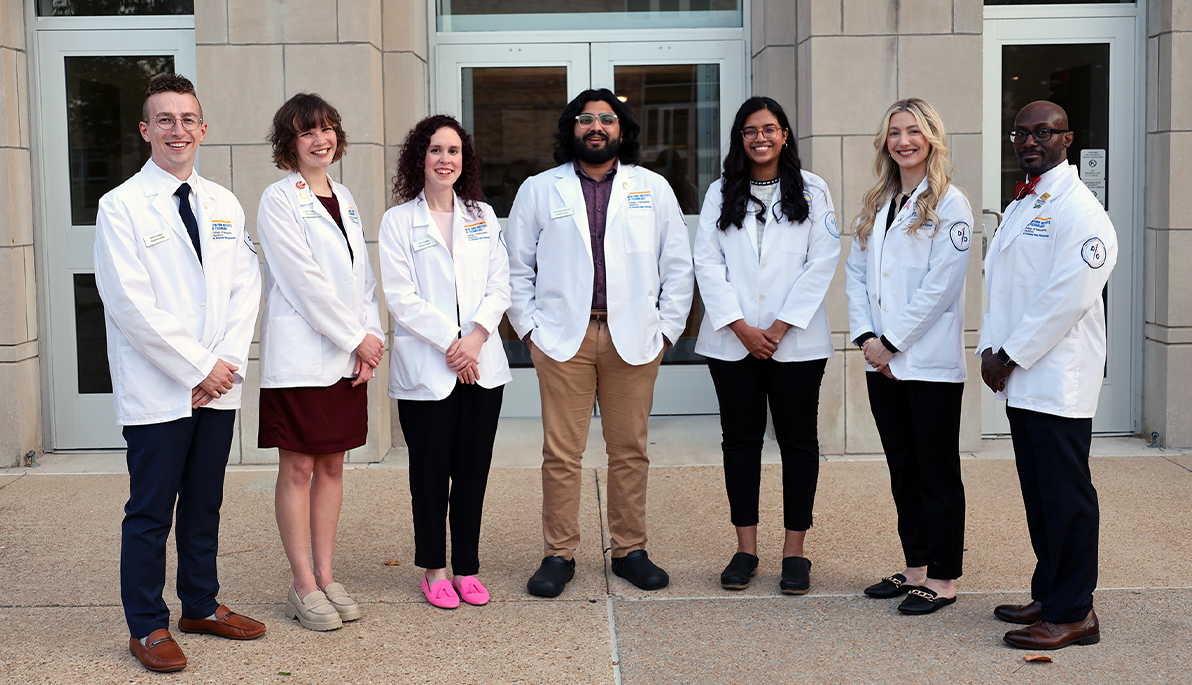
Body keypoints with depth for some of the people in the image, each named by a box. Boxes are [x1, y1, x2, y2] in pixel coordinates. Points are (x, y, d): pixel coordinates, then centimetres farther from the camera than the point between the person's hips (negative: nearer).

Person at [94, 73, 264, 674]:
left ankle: (201, 605, 28)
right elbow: (131, 304, -13)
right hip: (157, 391, -5)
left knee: (204, 505, 15)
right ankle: (147, 627, 14)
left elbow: (244, 289, 9)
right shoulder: (122, 206, -6)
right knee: (150, 513, 2)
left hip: (218, 384, 5)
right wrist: (199, 367, -14)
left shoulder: (224, 205, 12)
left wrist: (228, 360, -5)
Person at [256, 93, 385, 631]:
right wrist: (358, 337, -11)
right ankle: (304, 587, 8)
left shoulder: (344, 199, 15)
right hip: (299, 357, -6)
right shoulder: (278, 201, -6)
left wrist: (372, 336, 1)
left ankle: (326, 575, 19)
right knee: (298, 469, 0)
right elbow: (304, 282, -13)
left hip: (349, 357, 7)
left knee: (332, 465, 11)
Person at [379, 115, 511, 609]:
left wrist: (477, 335, -10)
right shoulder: (398, 221, 2)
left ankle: (466, 568, 18)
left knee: (473, 470, 7)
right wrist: (450, 343, -13)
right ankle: (434, 569, 17)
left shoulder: (482, 216, 13)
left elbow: (499, 285, 6)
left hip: (482, 365, 3)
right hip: (425, 369, -3)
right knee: (431, 471, 4)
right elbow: (401, 297, -6)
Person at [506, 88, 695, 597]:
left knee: (630, 450, 6)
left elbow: (678, 265, 11)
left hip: (633, 338, 1)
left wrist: (667, 327, 4)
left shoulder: (654, 189, 11)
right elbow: (516, 266, 10)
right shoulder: (538, 191, 10)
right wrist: (529, 326, 1)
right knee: (561, 452, 0)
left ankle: (630, 550, 17)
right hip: (561, 338, -1)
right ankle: (559, 555, 10)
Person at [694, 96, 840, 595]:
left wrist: (781, 326, -10)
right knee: (740, 439, 6)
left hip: (796, 342, -1)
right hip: (732, 342, 2)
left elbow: (823, 261, -3)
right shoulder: (721, 194, 9)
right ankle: (746, 549, 14)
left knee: (798, 440, 3)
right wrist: (739, 327, -9)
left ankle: (794, 551, 11)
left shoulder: (812, 191, 4)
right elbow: (707, 262, 2)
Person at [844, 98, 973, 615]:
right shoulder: (876, 206, 14)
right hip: (883, 360, 6)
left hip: (931, 362, -6)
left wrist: (892, 340, -14)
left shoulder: (949, 204, -6)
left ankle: (942, 577, 10)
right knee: (902, 468, 13)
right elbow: (856, 272, 10)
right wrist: (865, 336, -4)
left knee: (937, 471, 2)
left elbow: (941, 284, -14)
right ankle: (915, 567, 23)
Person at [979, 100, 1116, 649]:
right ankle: (1049, 597, 25)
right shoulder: (1020, 206, 19)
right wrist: (991, 350, 5)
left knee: (1066, 497, -3)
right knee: (1038, 495, 14)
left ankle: (1072, 614, 5)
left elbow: (1069, 296, -19)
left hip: (1059, 378, -9)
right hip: (1021, 378, 9)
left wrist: (1011, 355, -14)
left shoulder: (1079, 209, -10)